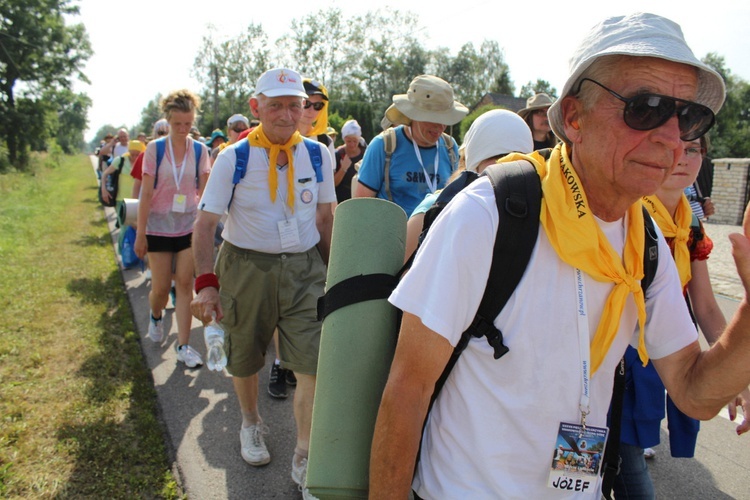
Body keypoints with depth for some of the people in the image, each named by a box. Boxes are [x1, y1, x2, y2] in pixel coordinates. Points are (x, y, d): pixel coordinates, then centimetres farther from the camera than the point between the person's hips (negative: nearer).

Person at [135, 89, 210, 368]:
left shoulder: (200, 151, 0)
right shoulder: (155, 149, -4)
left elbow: (204, 192, 3)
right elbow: (146, 194, -4)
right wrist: (140, 233, -6)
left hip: (189, 225, 1)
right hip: (159, 226, -1)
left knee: (185, 284, 1)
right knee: (161, 287, 4)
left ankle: (183, 346, 8)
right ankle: (156, 316, 40)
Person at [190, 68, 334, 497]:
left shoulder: (317, 155, 1)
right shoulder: (233, 159, -7)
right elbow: (206, 223, -8)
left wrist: (334, 273, 11)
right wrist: (206, 283, -17)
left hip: (305, 269, 1)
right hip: (247, 269, -1)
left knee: (314, 363, -7)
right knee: (245, 359, 16)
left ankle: (305, 460, 14)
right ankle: (251, 424, 48)